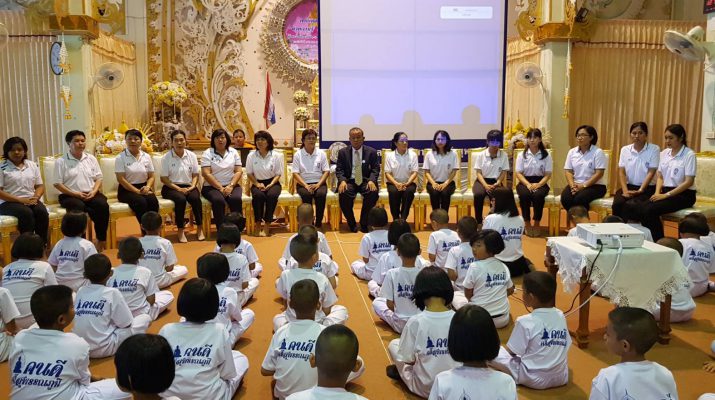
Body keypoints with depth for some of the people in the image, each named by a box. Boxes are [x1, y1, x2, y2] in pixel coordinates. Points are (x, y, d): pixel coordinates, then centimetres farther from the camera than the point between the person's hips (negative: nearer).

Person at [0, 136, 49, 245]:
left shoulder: (32, 165, 14)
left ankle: (42, 245, -24)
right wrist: (20, 200, -17)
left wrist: (35, 197, -9)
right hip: (9, 202, -3)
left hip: (31, 200, 4)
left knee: (42, 211, -28)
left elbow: (40, 186, 14)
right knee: (26, 213, -34)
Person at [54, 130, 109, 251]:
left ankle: (101, 240, -17)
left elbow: (98, 178, 13)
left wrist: (94, 191, -7)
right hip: (70, 195, -3)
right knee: (79, 207, -37)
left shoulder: (91, 159, 14)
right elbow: (57, 184, -3)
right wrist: (75, 194, -14)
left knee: (103, 205, -28)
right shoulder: (61, 161, 2)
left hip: (91, 194, 3)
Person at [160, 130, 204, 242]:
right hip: (171, 187, -2)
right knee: (181, 199, -34)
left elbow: (195, 175, 9)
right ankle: (180, 230, -20)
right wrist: (179, 189, -15)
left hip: (188, 186, 2)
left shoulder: (191, 155, 6)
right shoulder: (166, 158, -3)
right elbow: (163, 178, -5)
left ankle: (199, 228, -17)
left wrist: (192, 186, -10)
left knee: (195, 198, -30)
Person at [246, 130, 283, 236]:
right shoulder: (251, 155, 1)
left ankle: (267, 225, -23)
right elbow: (249, 173, 5)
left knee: (272, 195, -34)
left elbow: (278, 174, -1)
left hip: (272, 182, 0)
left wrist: (270, 184, -16)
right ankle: (258, 224, -19)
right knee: (258, 195, -34)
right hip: (257, 182, 1)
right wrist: (257, 184, -11)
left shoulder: (276, 155, -2)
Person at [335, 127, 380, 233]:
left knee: (373, 193, -32)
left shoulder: (371, 152, 7)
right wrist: (342, 181, -17)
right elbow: (339, 170, 4)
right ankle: (351, 223, -11)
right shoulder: (343, 152, 8)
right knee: (343, 194, -33)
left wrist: (371, 180, -16)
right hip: (349, 181, 0)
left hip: (365, 181, 0)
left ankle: (364, 223, -12)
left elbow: (375, 169, 4)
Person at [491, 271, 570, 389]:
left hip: (534, 379, -6)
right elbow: (565, 346, 9)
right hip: (561, 377, 6)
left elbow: (512, 352, -10)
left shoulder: (525, 321, -19)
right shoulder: (561, 316, -2)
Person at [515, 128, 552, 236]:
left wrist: (538, 184, -18)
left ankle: (536, 223, -15)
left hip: (540, 182, 0)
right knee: (524, 195, -34)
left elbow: (548, 174, 1)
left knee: (538, 195, -35)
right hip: (524, 182, 1)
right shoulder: (522, 155, 6)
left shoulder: (546, 155, 4)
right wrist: (528, 184, -17)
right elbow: (518, 173, 0)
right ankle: (527, 223, -15)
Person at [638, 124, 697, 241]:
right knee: (641, 209, -22)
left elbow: (689, 182, -14)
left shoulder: (689, 155, -8)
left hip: (684, 194, -5)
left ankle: (659, 242, -13)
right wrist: (657, 193, -6)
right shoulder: (664, 153, 10)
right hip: (665, 192, 5)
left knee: (651, 210, -28)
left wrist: (666, 195, -18)